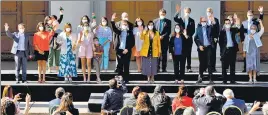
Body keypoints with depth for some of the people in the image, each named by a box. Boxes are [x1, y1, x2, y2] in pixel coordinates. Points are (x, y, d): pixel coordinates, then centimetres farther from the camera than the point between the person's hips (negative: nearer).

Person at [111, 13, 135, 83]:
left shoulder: (130, 32, 3)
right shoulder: (119, 31, 9)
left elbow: (133, 42, 0)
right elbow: (114, 28, -10)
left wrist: (127, 49, -10)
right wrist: (112, 20, -24)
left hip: (126, 51, -2)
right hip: (119, 50, 2)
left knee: (126, 66, 1)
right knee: (120, 65, 4)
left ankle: (126, 79, 4)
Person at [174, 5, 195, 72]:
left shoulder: (192, 21, 8)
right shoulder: (180, 19, 8)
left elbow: (193, 30, 5)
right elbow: (175, 19, -13)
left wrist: (189, 35, -9)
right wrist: (178, 12, -24)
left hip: (189, 39, 0)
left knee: (188, 53, 1)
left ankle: (189, 67, 2)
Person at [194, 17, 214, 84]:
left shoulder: (209, 27, 5)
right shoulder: (198, 28, 8)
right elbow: (196, 38, 6)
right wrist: (199, 45, -6)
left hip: (208, 47, -1)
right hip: (201, 48, 1)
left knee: (209, 63, -4)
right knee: (202, 63, 7)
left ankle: (210, 79, -3)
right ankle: (200, 77, 21)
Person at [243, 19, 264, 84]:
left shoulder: (257, 35, 6)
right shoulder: (247, 36, 8)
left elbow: (262, 30, -8)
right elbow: (245, 44, 9)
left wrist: (261, 23, -15)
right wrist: (244, 52, 5)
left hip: (256, 52, 0)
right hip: (249, 52, 0)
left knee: (255, 65, -1)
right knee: (249, 65, -4)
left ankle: (254, 78, 3)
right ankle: (250, 78, 1)